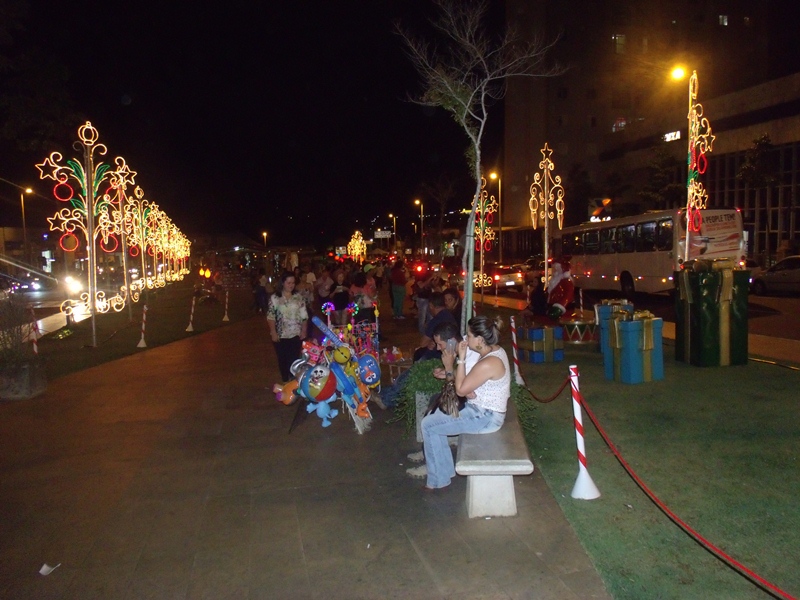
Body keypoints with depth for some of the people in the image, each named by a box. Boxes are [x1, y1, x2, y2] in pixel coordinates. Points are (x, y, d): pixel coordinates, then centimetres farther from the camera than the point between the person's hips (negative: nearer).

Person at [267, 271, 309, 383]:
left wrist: (304, 331, -1)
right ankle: (285, 381, 22)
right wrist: (273, 333, -10)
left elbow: (304, 316, 5)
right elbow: (270, 317, -5)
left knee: (295, 358, 4)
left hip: (296, 334, 1)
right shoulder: (274, 298, -4)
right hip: (281, 335, -1)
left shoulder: (298, 297, 3)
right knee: (283, 359, 8)